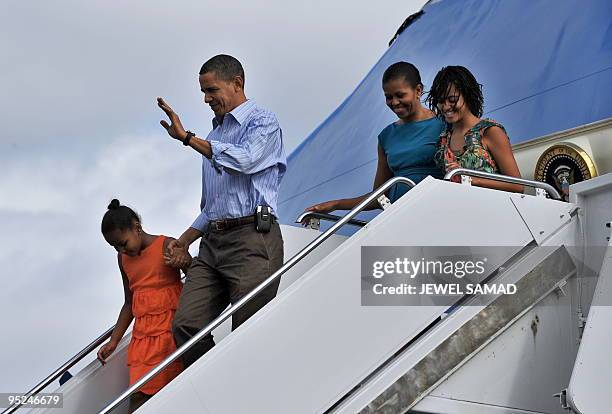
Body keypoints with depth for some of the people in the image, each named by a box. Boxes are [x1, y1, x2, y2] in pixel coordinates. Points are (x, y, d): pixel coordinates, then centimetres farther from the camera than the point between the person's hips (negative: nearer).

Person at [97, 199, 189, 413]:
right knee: (138, 396, -7)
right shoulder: (123, 258, 17)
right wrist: (113, 341, 18)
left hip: (168, 330, -5)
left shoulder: (167, 247, -3)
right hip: (141, 335, 5)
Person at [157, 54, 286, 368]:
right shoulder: (214, 136, 27)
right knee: (186, 325, -7)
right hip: (212, 242, 7)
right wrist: (184, 241, 18)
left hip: (252, 239, -7)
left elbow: (244, 160, -20)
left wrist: (186, 137, -17)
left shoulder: (263, 123, 3)